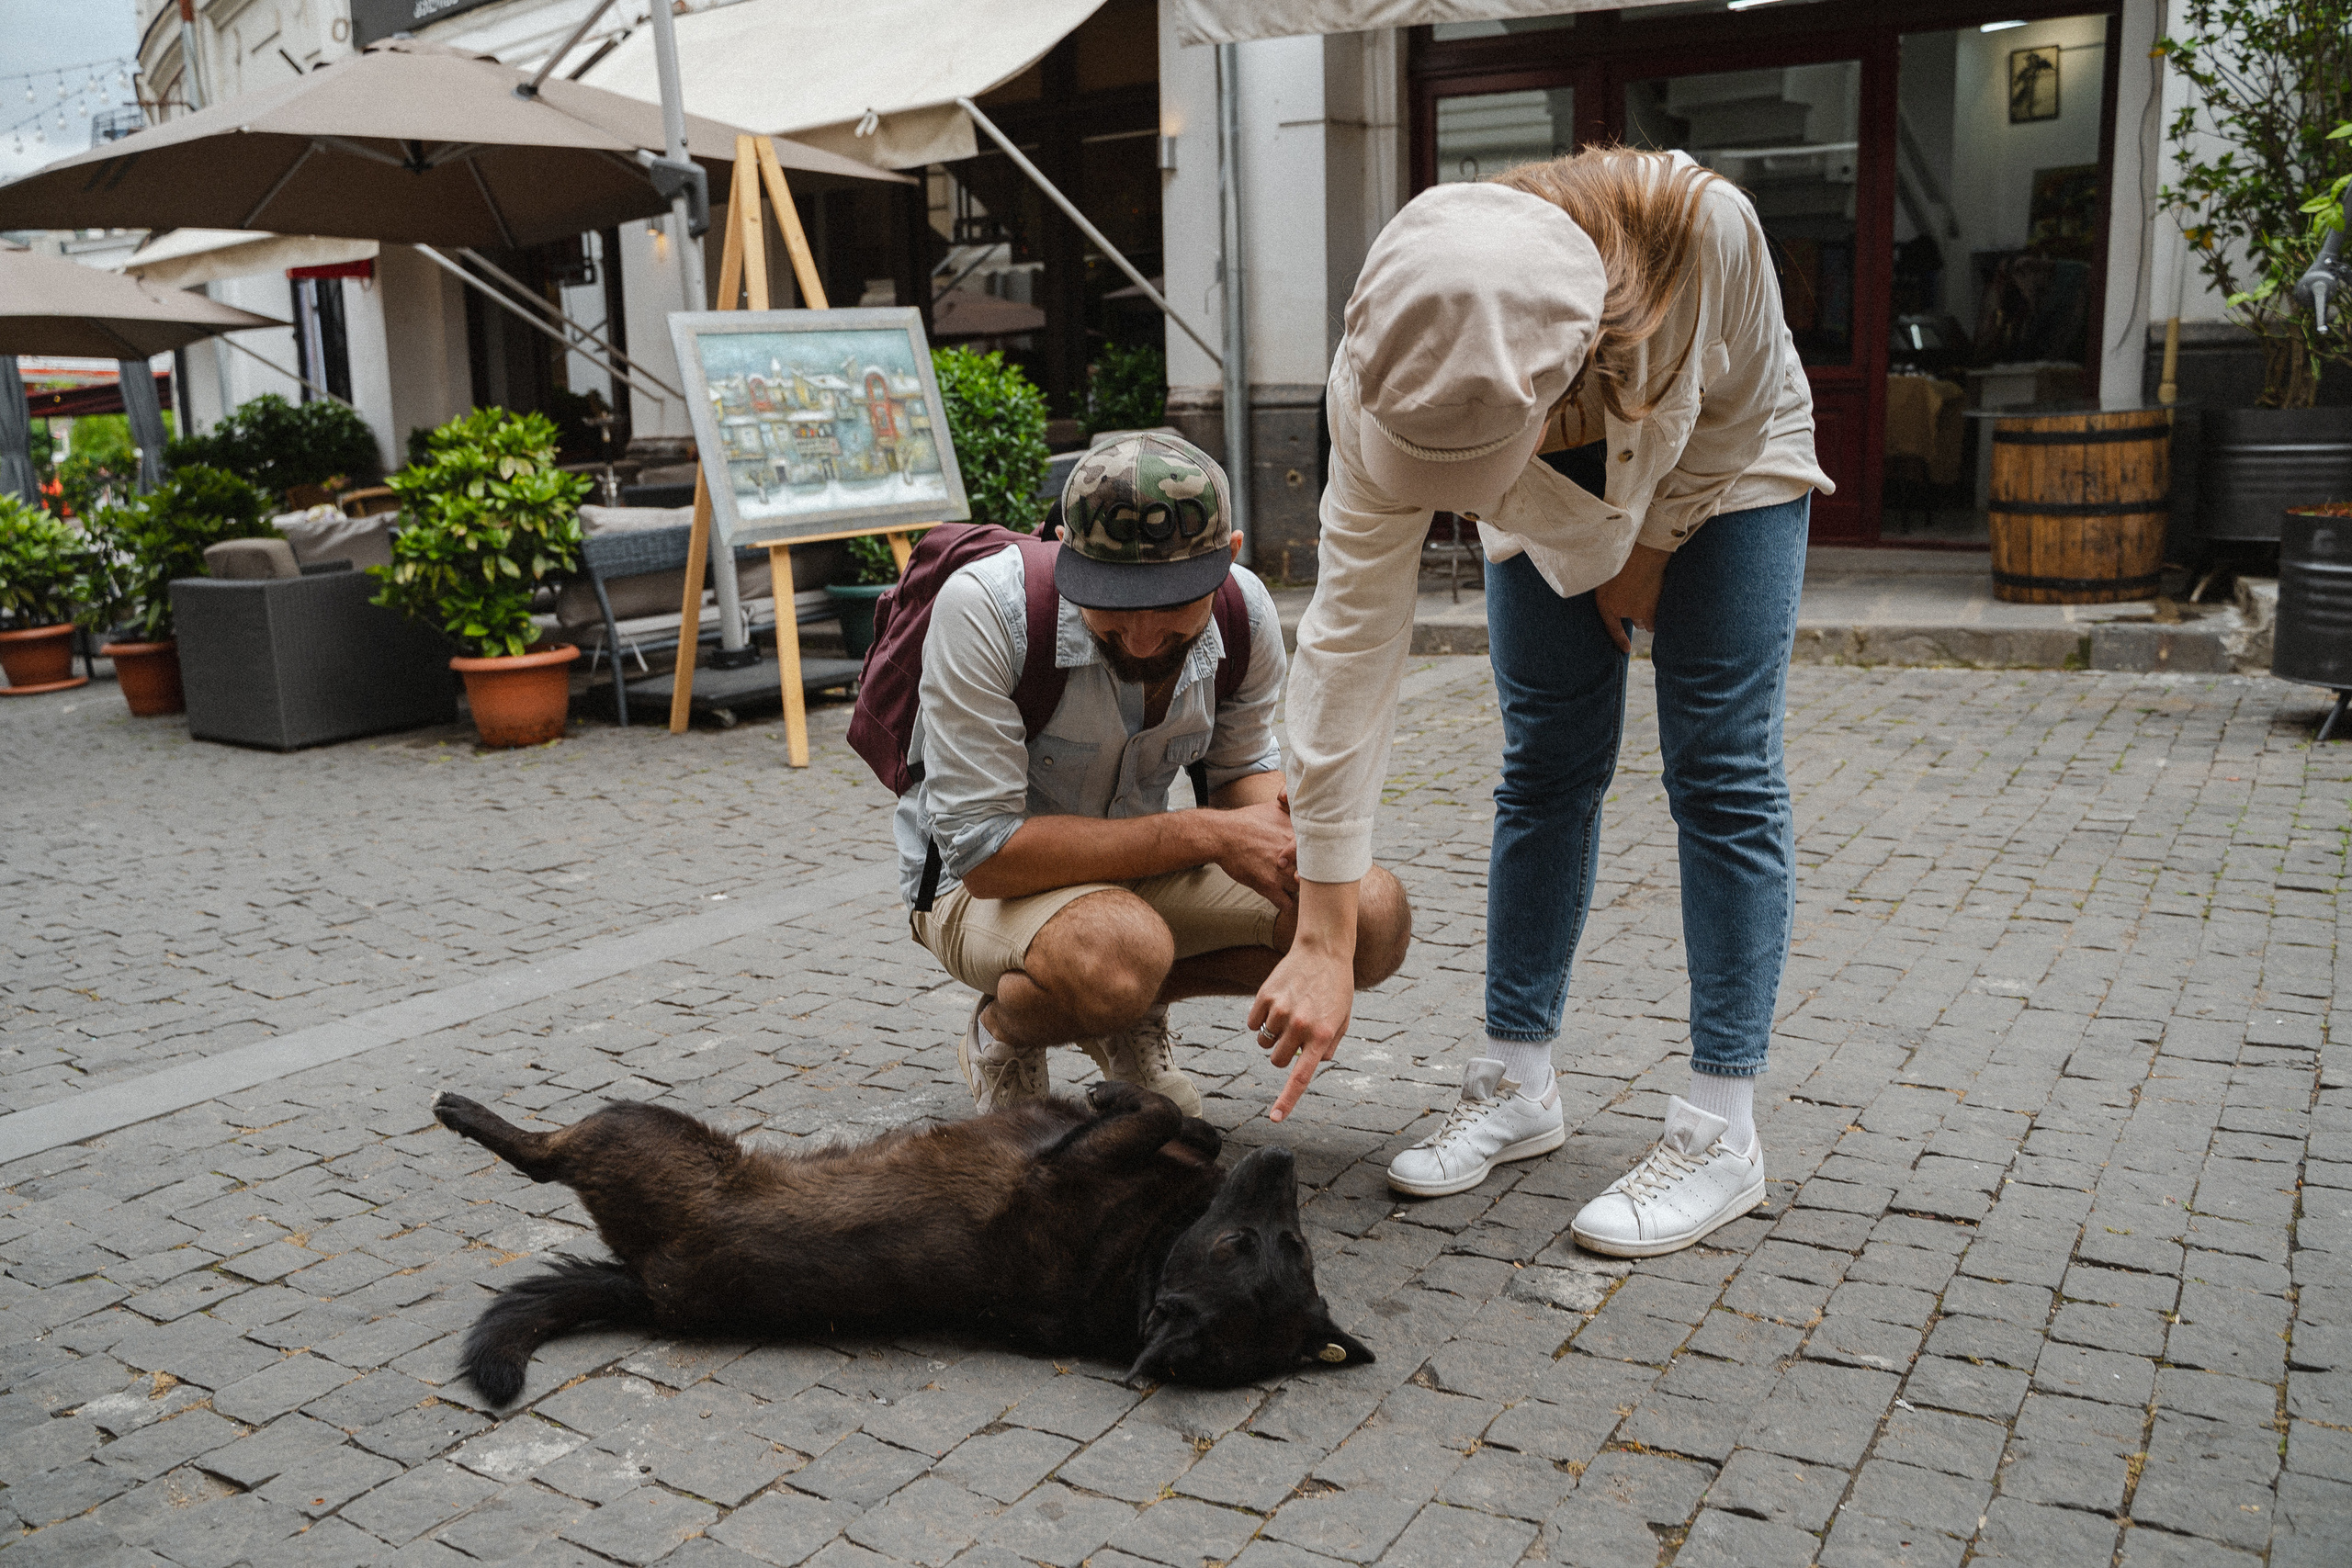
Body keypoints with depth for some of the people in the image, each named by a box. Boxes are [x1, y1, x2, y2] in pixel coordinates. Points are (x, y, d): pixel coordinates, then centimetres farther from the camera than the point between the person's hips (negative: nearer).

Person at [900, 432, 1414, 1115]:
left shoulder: (1245, 612, -15)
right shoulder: (982, 607, -30)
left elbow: (1243, 767, 4)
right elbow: (984, 851, -30)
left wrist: (1283, 834, -22)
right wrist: (1202, 835, -32)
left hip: (1142, 865, 5)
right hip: (979, 881, -5)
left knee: (1375, 917, -14)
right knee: (1118, 952, -39)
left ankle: (1131, 1013, 8)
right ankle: (1002, 1032, -1)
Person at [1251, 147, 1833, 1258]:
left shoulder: (1701, 231, -42)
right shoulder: (1386, 376, -36)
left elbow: (1739, 407, -18)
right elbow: (1351, 644, -35)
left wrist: (1648, 553, -8)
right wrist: (1320, 942, -35)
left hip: (1720, 465, -1)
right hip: (1554, 500, 2)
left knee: (1721, 773, -8)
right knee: (1547, 767, -1)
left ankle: (1721, 1131, -4)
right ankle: (1516, 1085, 11)